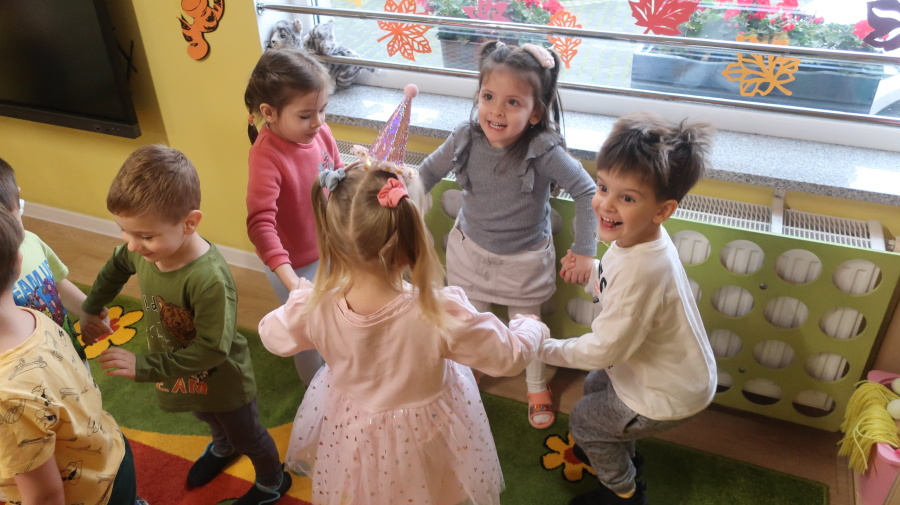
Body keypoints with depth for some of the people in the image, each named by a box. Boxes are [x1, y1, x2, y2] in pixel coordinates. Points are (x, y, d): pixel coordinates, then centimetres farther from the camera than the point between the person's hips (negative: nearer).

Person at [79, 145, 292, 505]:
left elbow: (211, 349, -35)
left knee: (247, 437, 23)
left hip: (223, 381, -6)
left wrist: (145, 367, -32)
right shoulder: (143, 249, -20)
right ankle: (223, 447, 70)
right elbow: (116, 267, 4)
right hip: (185, 377, 7)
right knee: (211, 420, 37)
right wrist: (91, 308, 11)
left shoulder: (209, 280, -42)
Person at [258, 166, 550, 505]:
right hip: (424, 438, -2)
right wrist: (531, 327, 0)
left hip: (352, 435, 2)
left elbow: (274, 337, -5)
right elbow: (509, 356, -22)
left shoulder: (314, 308, -29)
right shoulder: (440, 313, -37)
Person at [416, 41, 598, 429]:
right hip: (470, 249, 3)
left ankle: (537, 388, 48)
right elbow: (429, 172, -3)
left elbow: (586, 192, -22)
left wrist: (584, 252, -23)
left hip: (524, 259, -2)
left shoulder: (544, 152, -29)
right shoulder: (466, 138, -18)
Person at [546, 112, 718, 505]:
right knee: (594, 385, 29)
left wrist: (541, 348, -18)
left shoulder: (639, 270, -40)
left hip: (671, 395, -8)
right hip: (671, 368, 8)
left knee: (584, 419, 14)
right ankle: (620, 454, 55)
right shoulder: (641, 237, -14)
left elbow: (604, 350, -29)